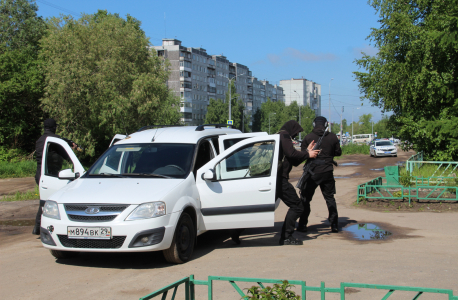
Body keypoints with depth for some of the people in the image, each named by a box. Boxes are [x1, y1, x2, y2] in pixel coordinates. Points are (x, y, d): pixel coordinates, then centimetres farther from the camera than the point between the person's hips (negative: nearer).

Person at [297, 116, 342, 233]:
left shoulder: (308, 138, -6)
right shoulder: (332, 137, -1)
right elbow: (338, 152, 9)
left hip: (312, 171, -2)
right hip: (327, 171, 2)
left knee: (305, 198, 7)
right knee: (330, 198, 14)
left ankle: (303, 225, 6)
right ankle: (334, 225, 13)